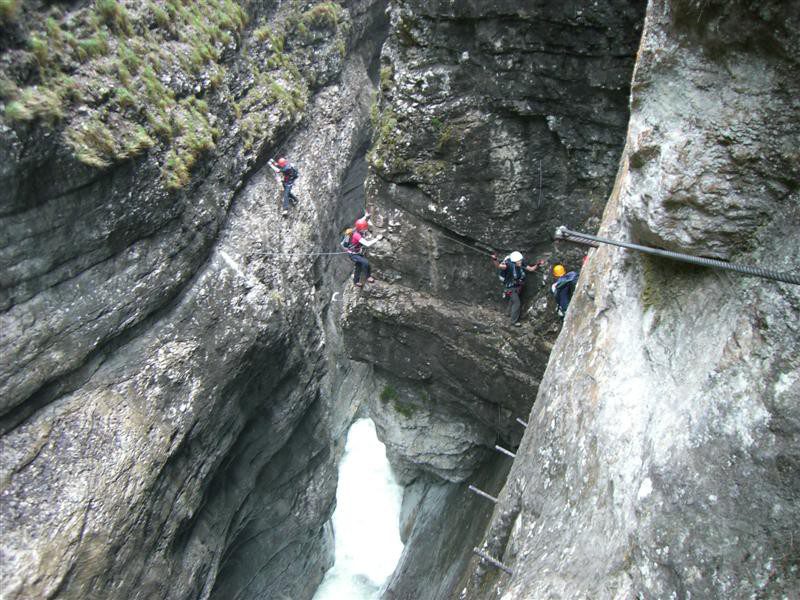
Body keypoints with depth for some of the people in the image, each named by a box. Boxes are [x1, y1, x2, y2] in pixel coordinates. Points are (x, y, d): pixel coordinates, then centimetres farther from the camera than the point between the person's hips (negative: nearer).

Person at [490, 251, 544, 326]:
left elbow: (531, 269, -3)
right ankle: (514, 321, 13)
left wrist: (537, 265, -19)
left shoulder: (522, 264, -17)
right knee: (517, 303, -5)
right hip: (511, 287, -6)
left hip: (518, 286, 6)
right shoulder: (509, 265, -33)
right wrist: (494, 260, -65)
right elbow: (498, 266, -46)